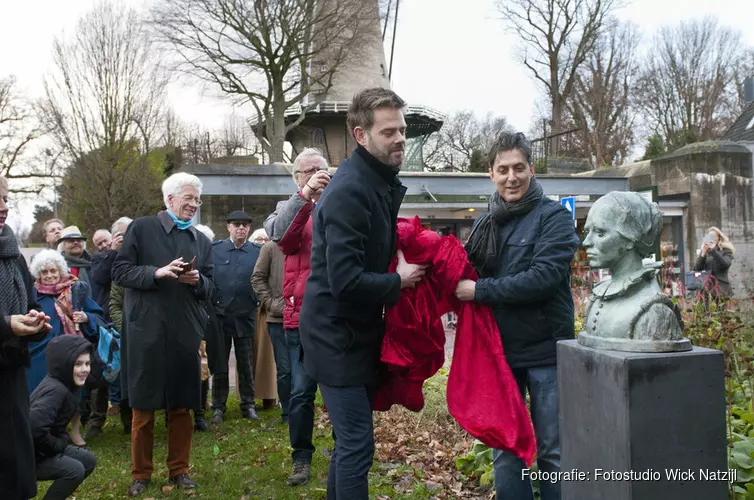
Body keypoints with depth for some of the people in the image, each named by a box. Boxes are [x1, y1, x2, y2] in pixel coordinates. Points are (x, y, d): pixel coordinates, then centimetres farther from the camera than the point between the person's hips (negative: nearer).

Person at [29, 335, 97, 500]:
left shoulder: (66, 385, 4)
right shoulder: (55, 390, -27)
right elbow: (34, 428, -39)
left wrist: (63, 440, 2)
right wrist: (58, 445, -21)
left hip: (42, 448, 10)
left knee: (88, 460, 7)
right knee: (75, 470, -22)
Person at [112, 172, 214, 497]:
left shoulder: (201, 241, 13)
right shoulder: (141, 228, 1)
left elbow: (210, 287, 13)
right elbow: (120, 271, -3)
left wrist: (198, 280, -9)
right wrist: (156, 273, -18)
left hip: (185, 333, 3)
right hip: (146, 331, -3)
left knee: (181, 406, 9)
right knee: (143, 406, 6)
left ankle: (179, 469, 23)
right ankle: (141, 473, 20)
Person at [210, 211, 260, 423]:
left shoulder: (256, 252, 1)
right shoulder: (214, 249, 0)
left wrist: (258, 302, -8)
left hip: (245, 317, 0)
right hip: (220, 315, 0)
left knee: (246, 364, 10)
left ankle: (248, 405, 21)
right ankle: (218, 407, 20)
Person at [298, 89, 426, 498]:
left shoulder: (380, 183, 9)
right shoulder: (349, 192, -22)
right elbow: (345, 281, -29)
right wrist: (398, 282, -15)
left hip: (358, 332, 9)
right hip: (338, 337, -9)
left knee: (350, 442, 19)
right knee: (357, 445, -3)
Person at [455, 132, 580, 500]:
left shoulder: (554, 217, -7)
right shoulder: (485, 223, 8)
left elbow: (543, 277, -20)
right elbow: (471, 276, 12)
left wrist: (480, 290, -19)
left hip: (545, 352, -4)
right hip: (498, 351, 4)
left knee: (553, 451, 9)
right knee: (504, 449, 14)